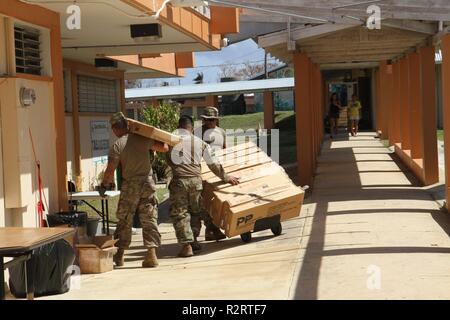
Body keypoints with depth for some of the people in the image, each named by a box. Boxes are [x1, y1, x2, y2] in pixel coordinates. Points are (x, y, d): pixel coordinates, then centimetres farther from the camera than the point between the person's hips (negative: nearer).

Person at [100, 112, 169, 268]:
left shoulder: (117, 146, -9)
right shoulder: (142, 139, 0)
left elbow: (110, 170, -12)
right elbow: (164, 148, 4)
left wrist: (104, 184, 5)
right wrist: (156, 139, 24)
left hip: (129, 186, -2)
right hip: (147, 183, 2)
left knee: (124, 221, 11)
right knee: (149, 220, 5)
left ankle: (119, 255, 20)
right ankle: (151, 253, -3)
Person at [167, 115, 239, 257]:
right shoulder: (200, 142, 11)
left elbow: (168, 161, 10)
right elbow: (213, 163, 16)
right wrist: (225, 177, 27)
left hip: (179, 180, -3)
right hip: (196, 180, 3)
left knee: (179, 213, 2)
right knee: (195, 211, 20)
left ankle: (187, 246, -4)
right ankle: (194, 240, 25)